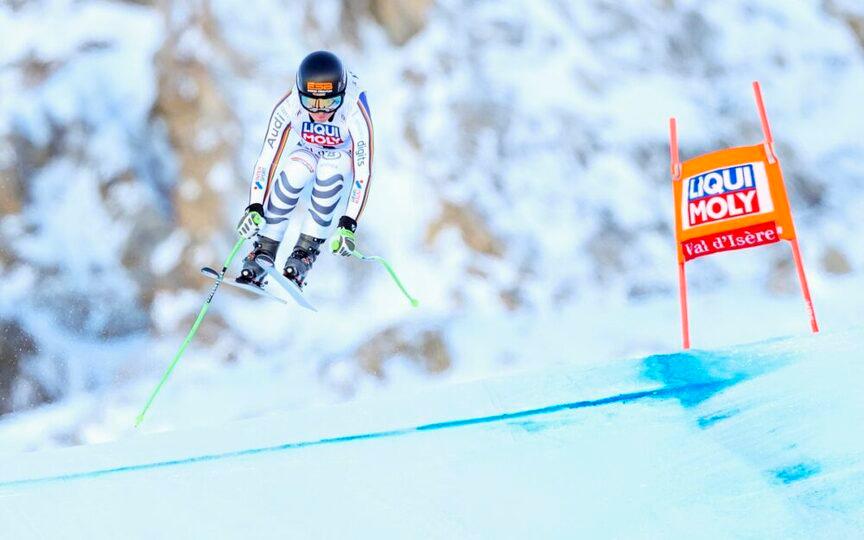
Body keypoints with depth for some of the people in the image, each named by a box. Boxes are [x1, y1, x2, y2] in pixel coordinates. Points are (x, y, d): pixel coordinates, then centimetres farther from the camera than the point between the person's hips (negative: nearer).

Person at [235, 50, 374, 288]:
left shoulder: (355, 112, -38)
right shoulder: (289, 107, -32)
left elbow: (363, 172, -36)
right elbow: (267, 159, -27)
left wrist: (348, 225, -42)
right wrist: (255, 207, -36)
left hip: (345, 155, -2)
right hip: (307, 150, 2)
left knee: (329, 171, -35)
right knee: (294, 172, -31)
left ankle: (307, 251, -23)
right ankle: (265, 250, -22)